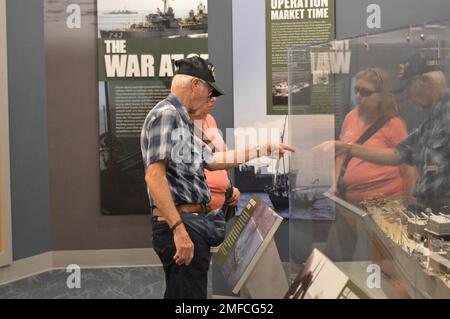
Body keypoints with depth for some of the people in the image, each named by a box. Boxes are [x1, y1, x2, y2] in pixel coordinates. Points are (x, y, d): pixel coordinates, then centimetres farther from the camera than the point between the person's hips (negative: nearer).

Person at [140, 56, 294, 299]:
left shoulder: (180, 120, 21)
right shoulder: (166, 114, -10)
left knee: (188, 294, 13)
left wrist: (263, 150, 34)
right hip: (181, 226, -11)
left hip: (194, 224, 11)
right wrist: (179, 229, -25)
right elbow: (154, 176, -20)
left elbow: (212, 160, 31)